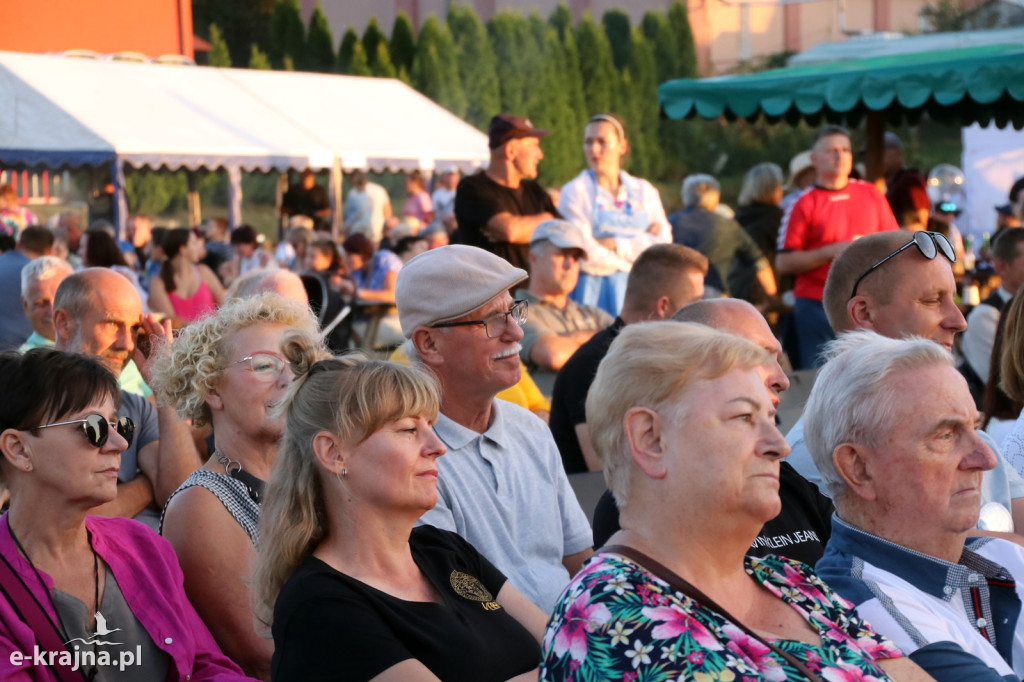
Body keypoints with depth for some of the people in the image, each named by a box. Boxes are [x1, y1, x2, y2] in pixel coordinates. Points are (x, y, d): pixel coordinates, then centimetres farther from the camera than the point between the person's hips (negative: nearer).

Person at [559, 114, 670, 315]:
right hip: (593, 297, -3)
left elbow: (664, 244, -1)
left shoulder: (644, 191, 11)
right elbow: (586, 257, -10)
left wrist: (615, 245, -10)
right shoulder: (575, 191, 0)